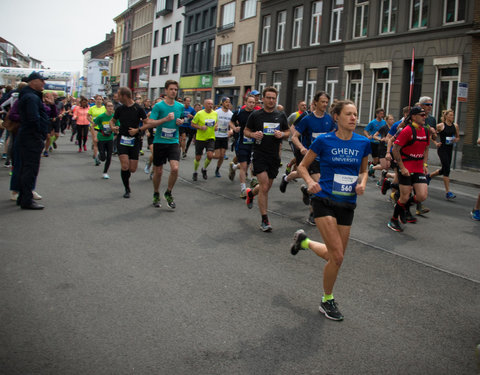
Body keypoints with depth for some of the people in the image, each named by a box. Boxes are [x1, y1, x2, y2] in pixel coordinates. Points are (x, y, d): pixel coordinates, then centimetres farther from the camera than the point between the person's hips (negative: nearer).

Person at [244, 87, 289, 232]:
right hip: (260, 155, -4)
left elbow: (288, 132, 16)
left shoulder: (281, 116, 8)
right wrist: (253, 134, -15)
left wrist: (282, 134, -7)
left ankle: (251, 193, 47)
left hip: (274, 156, 4)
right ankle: (264, 220, -2)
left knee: (267, 187, 14)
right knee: (264, 187, -12)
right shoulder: (255, 115, 0)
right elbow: (246, 131, 7)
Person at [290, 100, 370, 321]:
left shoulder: (363, 143, 2)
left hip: (347, 205, 5)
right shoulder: (324, 141, -7)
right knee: (337, 257, -12)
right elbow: (302, 166, 2)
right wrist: (310, 182, -17)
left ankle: (304, 241, 39)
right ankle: (327, 301, 11)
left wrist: (362, 183, -4)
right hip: (325, 201, -5)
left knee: (335, 255, 10)